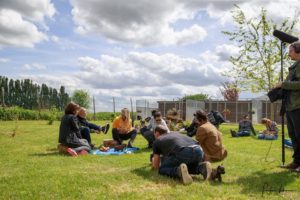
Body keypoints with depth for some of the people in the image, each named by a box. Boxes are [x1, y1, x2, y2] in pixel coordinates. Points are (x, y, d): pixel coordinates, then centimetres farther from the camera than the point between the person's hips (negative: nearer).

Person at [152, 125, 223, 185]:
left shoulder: (157, 141, 24)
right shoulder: (175, 134, 39)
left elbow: (156, 166, 26)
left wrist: (154, 161, 49)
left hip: (183, 152, -6)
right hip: (199, 151, 6)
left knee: (162, 169, 14)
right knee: (188, 167, 35)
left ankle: (179, 171, -18)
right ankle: (202, 168, 2)